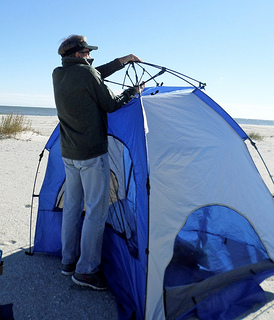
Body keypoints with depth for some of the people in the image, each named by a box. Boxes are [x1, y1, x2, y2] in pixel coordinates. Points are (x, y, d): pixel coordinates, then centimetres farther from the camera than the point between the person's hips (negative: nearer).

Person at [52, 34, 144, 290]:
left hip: (68, 154, 9)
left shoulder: (58, 75, 11)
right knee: (96, 209, 0)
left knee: (72, 206, 16)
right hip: (93, 154, -8)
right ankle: (86, 270, 9)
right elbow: (110, 105, -6)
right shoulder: (86, 72, -13)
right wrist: (133, 91, 10)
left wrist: (121, 61, 26)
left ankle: (68, 261, 29)